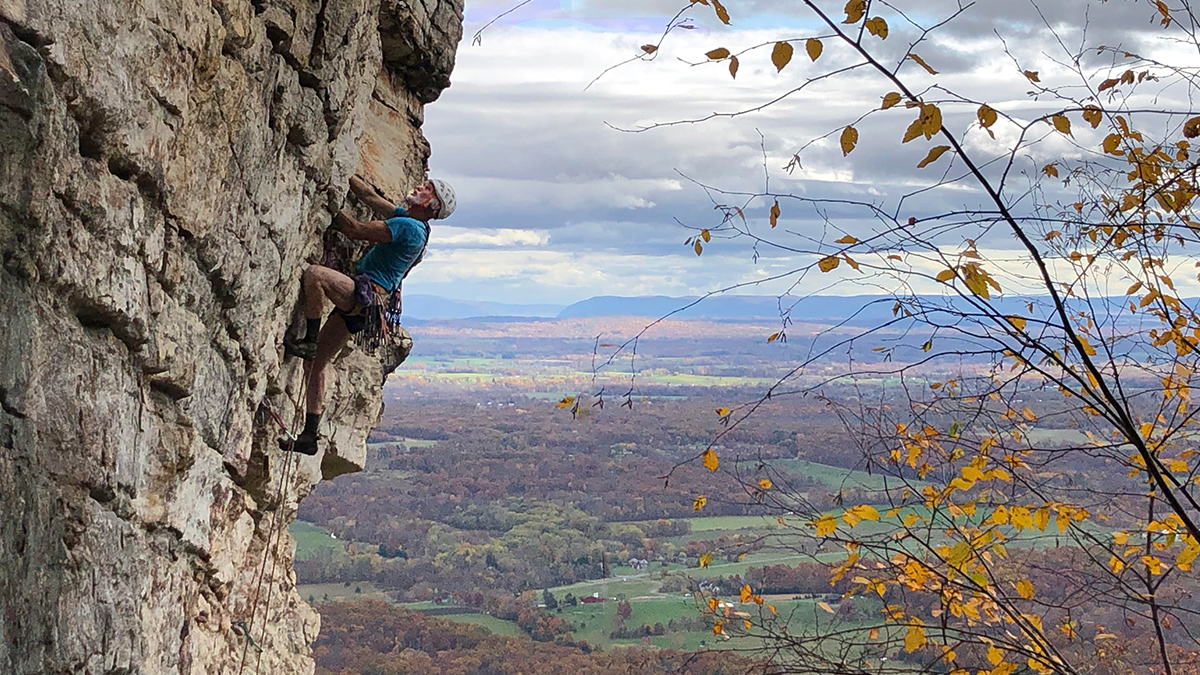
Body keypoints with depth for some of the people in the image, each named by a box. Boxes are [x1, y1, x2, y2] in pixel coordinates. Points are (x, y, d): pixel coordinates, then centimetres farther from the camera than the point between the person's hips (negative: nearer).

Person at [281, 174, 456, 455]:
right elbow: (369, 196, 23)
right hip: (358, 304, 10)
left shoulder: (410, 227, -13)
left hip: (367, 297, -10)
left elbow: (356, 230, -16)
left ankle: (309, 342, -18)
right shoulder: (405, 217, 17)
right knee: (317, 364, 10)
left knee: (313, 274, -31)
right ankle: (309, 436, 13)